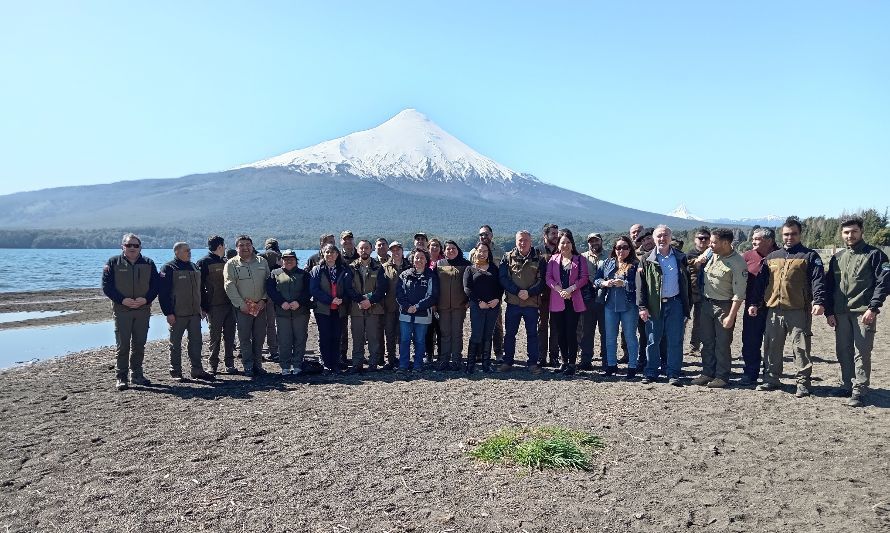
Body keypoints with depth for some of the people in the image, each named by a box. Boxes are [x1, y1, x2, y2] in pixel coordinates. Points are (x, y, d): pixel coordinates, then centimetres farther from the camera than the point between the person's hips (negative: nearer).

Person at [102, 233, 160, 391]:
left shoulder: (148, 263, 7)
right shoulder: (113, 263, 1)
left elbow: (156, 285, 5)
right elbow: (106, 286, -3)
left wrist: (145, 299, -12)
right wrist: (122, 300, -15)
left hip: (143, 310, 3)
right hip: (121, 311, -3)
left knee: (139, 345, 9)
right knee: (122, 345, -3)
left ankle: (136, 374, 21)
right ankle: (121, 377, 4)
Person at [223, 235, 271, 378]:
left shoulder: (262, 262, 10)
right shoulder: (231, 264, 1)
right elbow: (229, 286, -6)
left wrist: (264, 300, -2)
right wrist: (240, 304, -12)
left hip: (260, 306, 3)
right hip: (242, 307, -3)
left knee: (259, 336, 7)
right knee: (244, 338, -1)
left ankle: (257, 364, 17)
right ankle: (248, 366, 7)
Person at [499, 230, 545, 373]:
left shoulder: (538, 259, 4)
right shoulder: (508, 258, 5)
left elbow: (542, 281, -1)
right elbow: (503, 278, -3)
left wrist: (529, 292, -16)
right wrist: (518, 291, -15)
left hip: (532, 303, 0)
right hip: (512, 302, 1)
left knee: (532, 333, 5)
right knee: (509, 333, 7)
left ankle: (532, 363, 14)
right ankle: (507, 362, 18)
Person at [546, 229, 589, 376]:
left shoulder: (579, 259, 4)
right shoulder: (553, 259, 10)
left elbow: (584, 278, -3)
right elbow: (548, 278, 1)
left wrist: (571, 289, -15)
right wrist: (559, 290, -14)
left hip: (574, 300, -3)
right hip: (557, 301, 3)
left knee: (571, 332, -4)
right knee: (560, 333, 7)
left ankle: (571, 364, 2)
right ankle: (564, 361, 18)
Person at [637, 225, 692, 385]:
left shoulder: (681, 258, 8)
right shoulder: (647, 260, 4)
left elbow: (687, 283, 9)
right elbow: (640, 284, 1)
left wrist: (687, 306, 3)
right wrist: (642, 306, -7)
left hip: (675, 303, 1)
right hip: (654, 306, 0)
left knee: (675, 341, 0)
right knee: (652, 340, 4)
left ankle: (673, 374, 7)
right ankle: (650, 372, 13)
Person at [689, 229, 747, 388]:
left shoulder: (737, 263, -16)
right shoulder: (711, 254, 2)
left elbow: (739, 294, -17)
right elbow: (701, 273, 23)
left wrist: (731, 316, -19)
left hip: (724, 306, -6)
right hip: (706, 303, 7)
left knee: (722, 344, 2)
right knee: (707, 342, 13)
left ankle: (722, 376, 14)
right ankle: (708, 373, 24)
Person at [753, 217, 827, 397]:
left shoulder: (809, 256, 2)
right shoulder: (771, 257, 15)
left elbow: (818, 280, -9)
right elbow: (762, 281, 17)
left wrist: (818, 301, -23)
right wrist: (755, 303, 11)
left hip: (799, 311, -4)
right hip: (774, 310, 5)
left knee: (801, 348, -1)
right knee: (772, 347, 10)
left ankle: (803, 382, 8)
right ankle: (771, 379, 21)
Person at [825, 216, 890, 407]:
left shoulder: (874, 254, 0)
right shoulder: (837, 258, 14)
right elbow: (830, 285, 15)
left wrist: (872, 308, -14)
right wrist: (829, 312, 8)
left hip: (863, 313, -5)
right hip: (840, 313, 5)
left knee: (862, 353, -4)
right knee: (843, 351, 11)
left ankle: (859, 391, 2)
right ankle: (847, 385, 23)